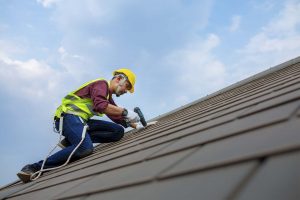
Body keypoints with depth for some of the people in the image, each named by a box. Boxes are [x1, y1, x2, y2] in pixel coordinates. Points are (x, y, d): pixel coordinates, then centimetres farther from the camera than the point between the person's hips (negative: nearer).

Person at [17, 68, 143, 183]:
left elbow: (118, 117, 26)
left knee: (118, 131, -6)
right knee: (85, 148, -35)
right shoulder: (101, 83, -2)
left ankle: (70, 141, -8)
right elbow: (99, 105, -21)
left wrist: (135, 125, 13)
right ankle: (35, 168, -23)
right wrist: (125, 112, -18)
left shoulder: (108, 98, 27)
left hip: (82, 120, 9)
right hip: (68, 116, -9)